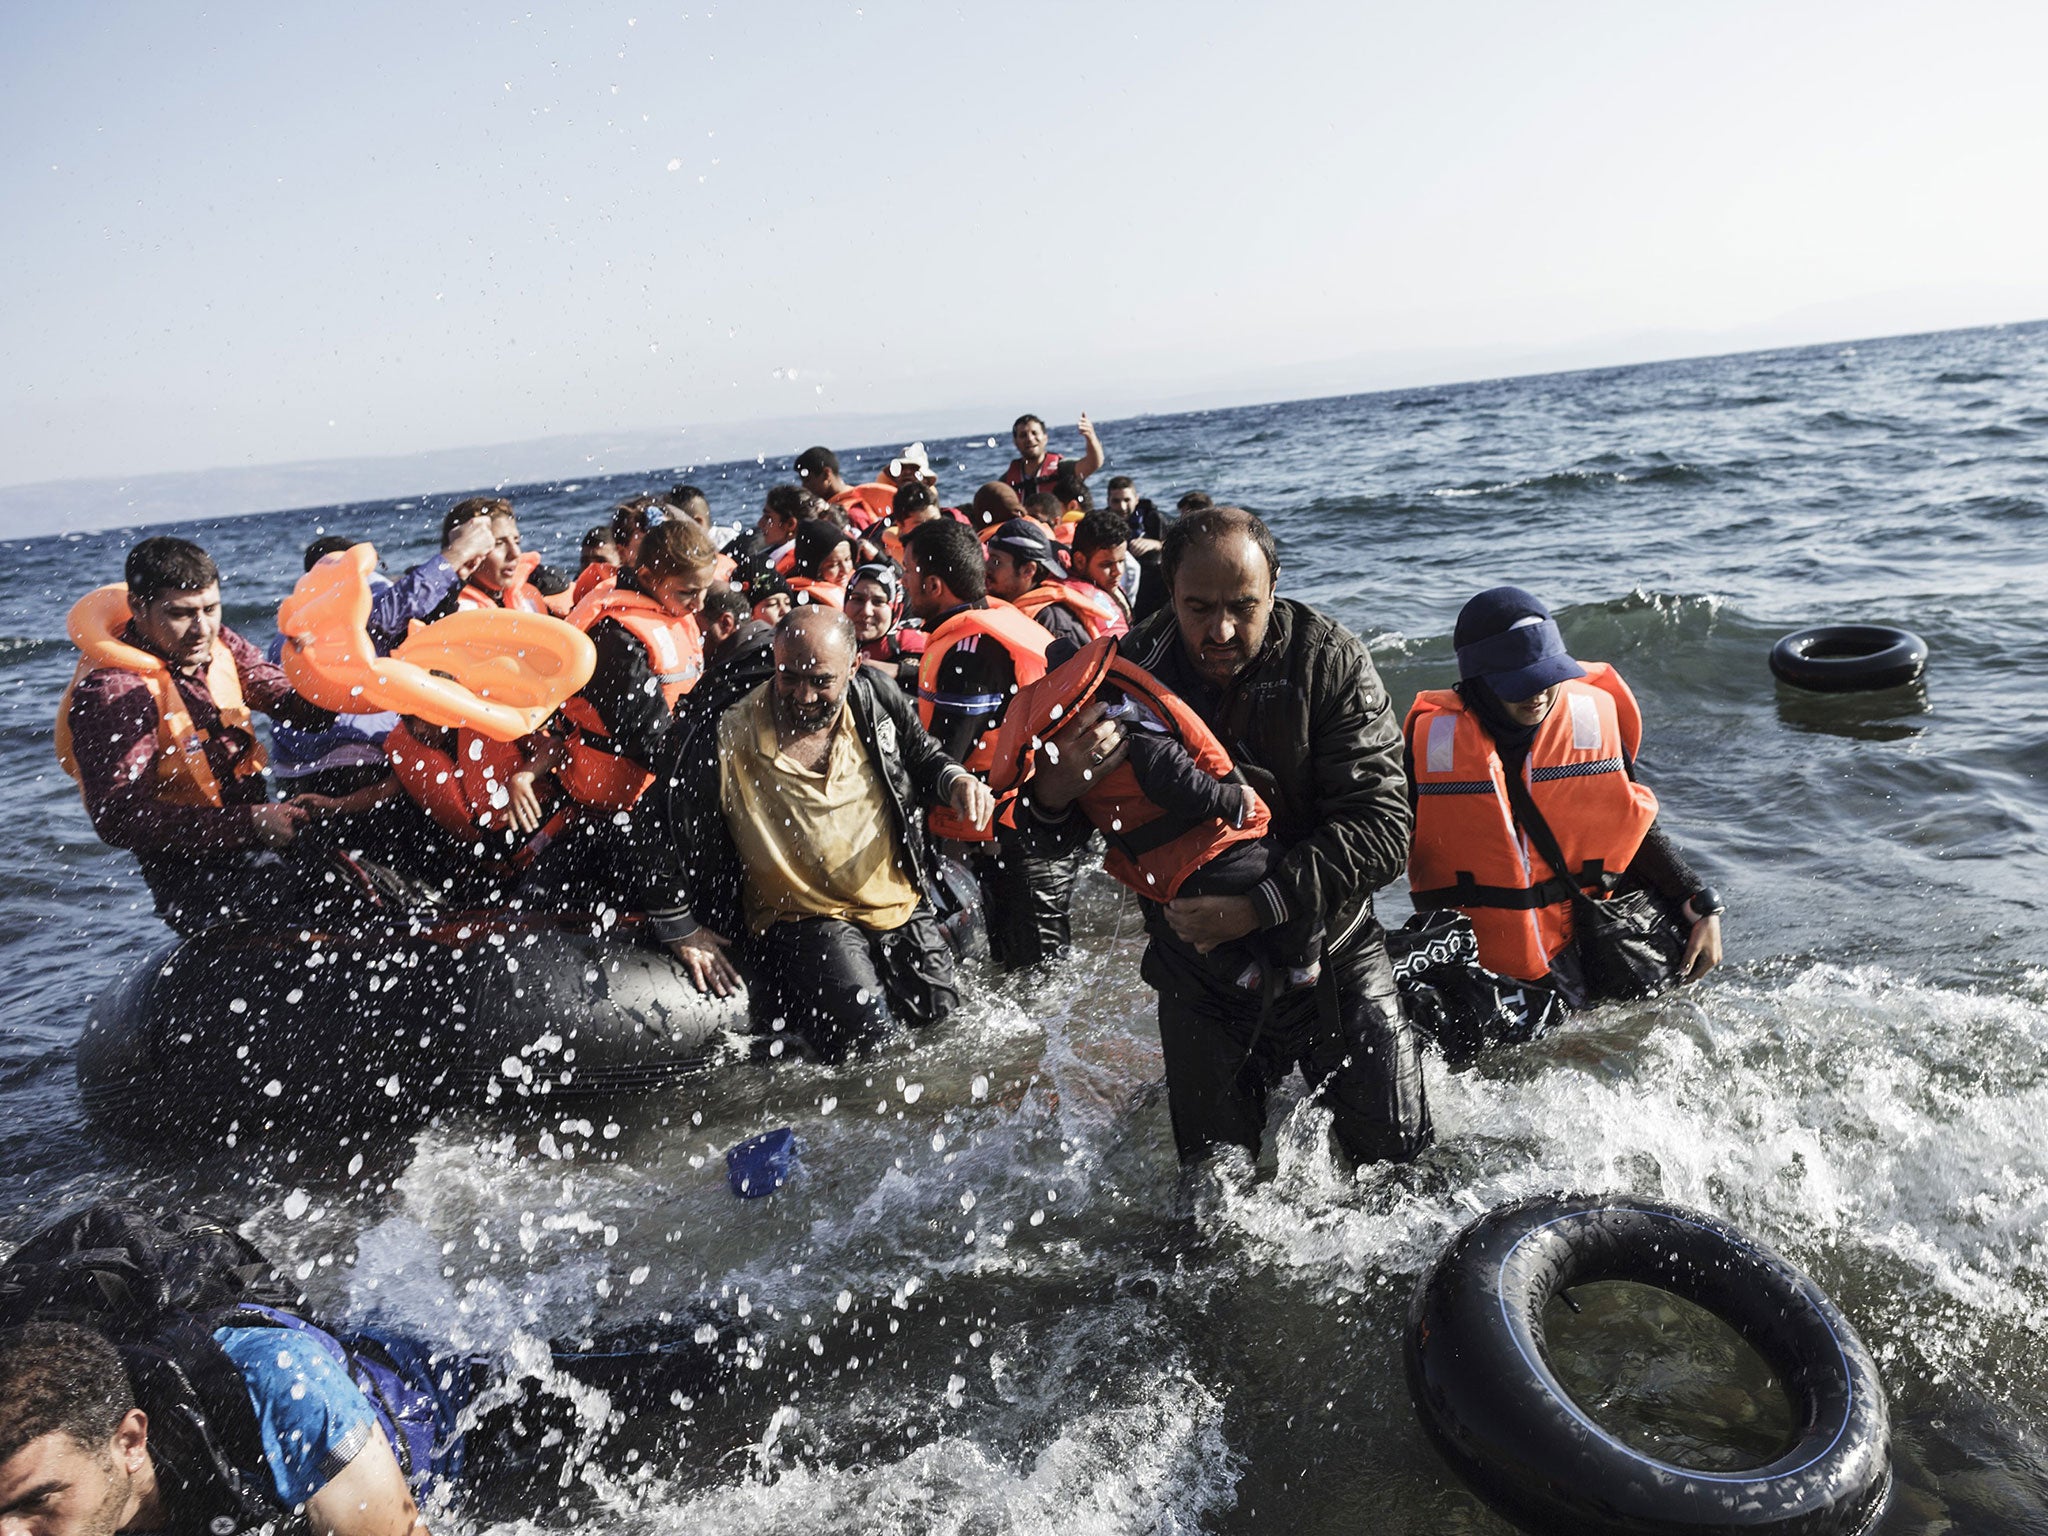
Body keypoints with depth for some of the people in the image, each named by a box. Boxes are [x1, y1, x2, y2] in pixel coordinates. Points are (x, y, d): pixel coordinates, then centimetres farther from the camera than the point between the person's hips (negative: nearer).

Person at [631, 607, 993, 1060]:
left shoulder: (876, 701, -5)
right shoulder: (725, 738, -17)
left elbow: (924, 759, 14)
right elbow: (658, 823, -7)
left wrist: (954, 780, -10)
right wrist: (678, 928, -3)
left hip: (901, 907, 5)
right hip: (799, 920, -5)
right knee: (865, 1037, -24)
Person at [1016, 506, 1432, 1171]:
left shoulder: (1332, 662, -16)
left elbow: (1382, 825, -23)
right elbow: (1046, 840, -9)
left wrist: (1259, 905, -35)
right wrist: (1057, 787, -35)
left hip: (1332, 959, -1)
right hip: (1201, 978, 1)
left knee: (1398, 1156, 7)